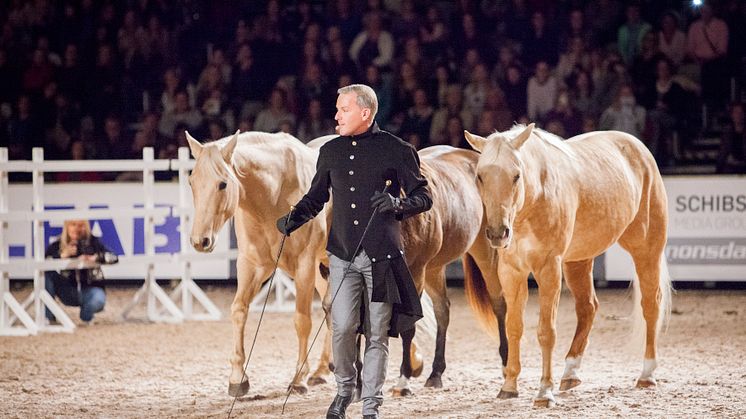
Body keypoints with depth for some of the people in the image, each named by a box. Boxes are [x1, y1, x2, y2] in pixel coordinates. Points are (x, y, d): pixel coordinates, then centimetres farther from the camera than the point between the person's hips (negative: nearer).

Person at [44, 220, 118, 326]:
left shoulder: (92, 242, -6)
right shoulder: (58, 244, -3)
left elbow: (113, 257, -18)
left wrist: (94, 258, -35)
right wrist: (63, 255, -29)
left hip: (90, 288, -2)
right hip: (69, 292, 2)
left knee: (98, 299, -36)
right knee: (47, 273, -21)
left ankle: (86, 317, 3)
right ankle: (48, 317, -12)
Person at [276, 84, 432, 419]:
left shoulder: (395, 150, -1)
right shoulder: (330, 152, 11)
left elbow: (423, 197, 0)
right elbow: (316, 197, 21)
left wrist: (397, 205, -19)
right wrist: (294, 218, 3)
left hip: (381, 256, -2)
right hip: (343, 255, 2)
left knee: (377, 334, 1)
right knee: (343, 327, -11)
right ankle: (344, 389, 14)